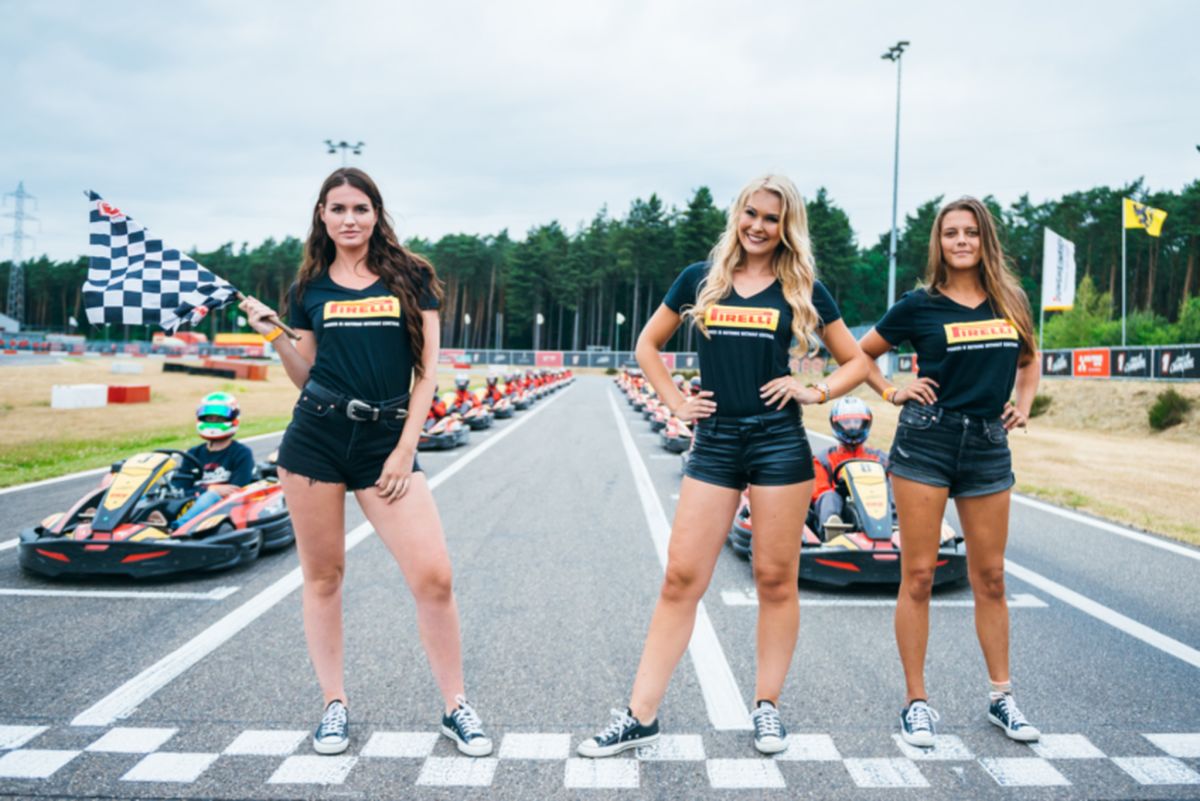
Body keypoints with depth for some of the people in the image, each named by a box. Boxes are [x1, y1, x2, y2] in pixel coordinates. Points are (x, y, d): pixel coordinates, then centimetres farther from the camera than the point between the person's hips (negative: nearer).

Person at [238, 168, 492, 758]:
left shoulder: (410, 277, 4)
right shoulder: (309, 289, 9)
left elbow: (426, 370, 1)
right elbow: (306, 379, 12)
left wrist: (405, 449, -5)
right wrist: (276, 338, -4)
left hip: (386, 440, -2)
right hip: (315, 437, 2)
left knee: (433, 576, -8)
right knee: (323, 574, 8)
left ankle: (455, 707, 9)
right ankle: (334, 704, 24)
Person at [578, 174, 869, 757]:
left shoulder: (804, 289, 4)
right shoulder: (700, 279, 7)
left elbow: (856, 362, 11)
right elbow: (648, 345, 17)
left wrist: (816, 392, -5)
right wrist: (675, 402, 5)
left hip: (780, 441, -1)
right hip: (714, 442, 1)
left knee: (775, 580, 6)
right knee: (680, 579, 1)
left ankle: (767, 706, 23)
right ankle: (640, 716, 8)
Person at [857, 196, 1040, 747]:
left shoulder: (1010, 302, 8)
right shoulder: (920, 305, -1)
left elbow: (1028, 359, 26)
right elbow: (860, 354, 10)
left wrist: (1023, 404, 10)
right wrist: (893, 393, -2)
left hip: (989, 445, 3)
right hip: (926, 439, -3)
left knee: (989, 577, 11)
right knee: (918, 575, 0)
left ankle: (1001, 698, 25)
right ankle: (916, 702, 11)